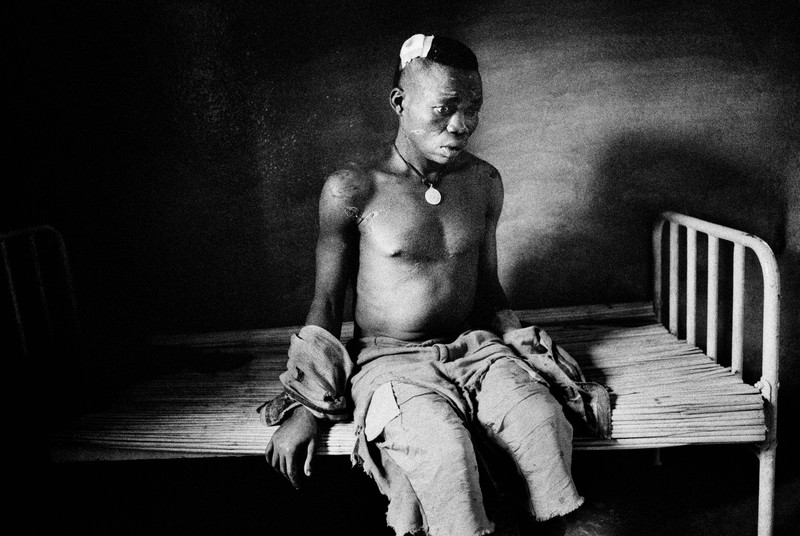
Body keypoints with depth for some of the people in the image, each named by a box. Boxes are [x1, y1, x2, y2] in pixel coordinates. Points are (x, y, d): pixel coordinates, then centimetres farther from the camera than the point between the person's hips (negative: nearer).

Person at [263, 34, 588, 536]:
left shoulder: (484, 182, 5)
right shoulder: (351, 191, -8)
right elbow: (327, 300, 0)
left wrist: (512, 331, -2)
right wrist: (306, 408, -3)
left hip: (473, 347, 4)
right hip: (389, 360, -3)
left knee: (545, 419, -23)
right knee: (445, 446, -31)